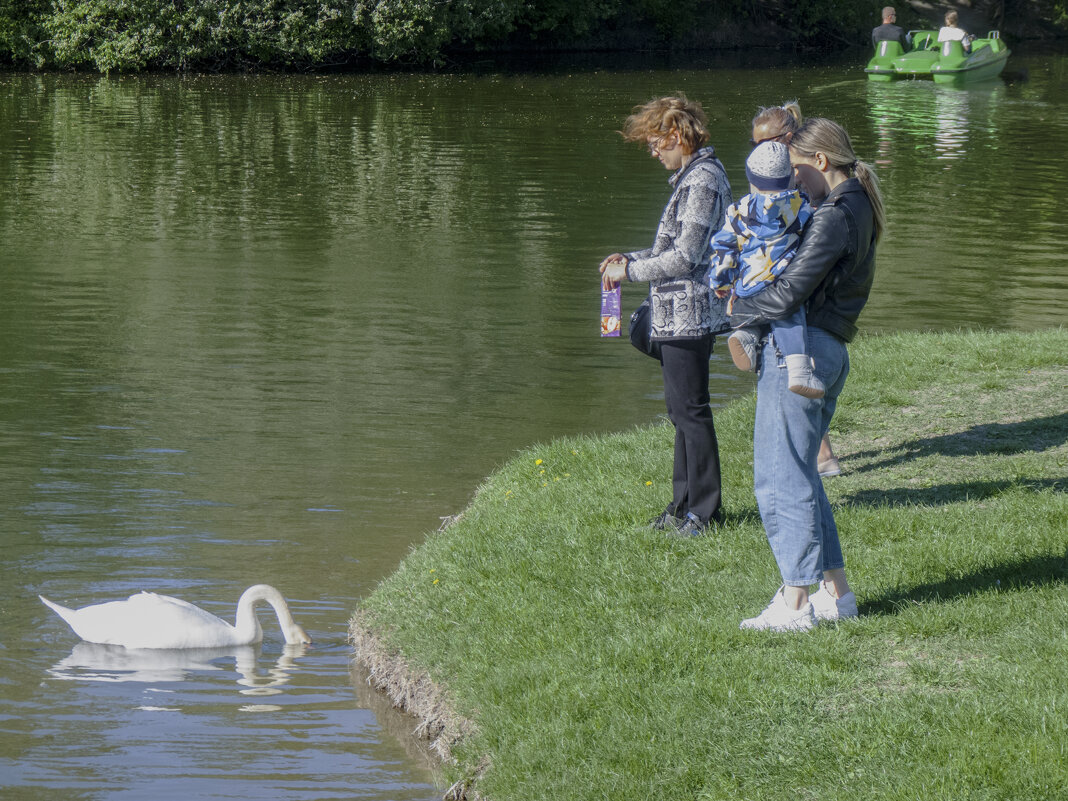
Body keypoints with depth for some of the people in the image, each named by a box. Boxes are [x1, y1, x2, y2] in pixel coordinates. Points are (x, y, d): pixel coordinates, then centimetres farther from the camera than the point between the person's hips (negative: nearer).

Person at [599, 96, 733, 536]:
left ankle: (704, 512, 1)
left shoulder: (702, 181, -17)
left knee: (690, 411, -5)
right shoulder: (695, 176, 15)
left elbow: (685, 257, -20)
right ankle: (685, 504, 22)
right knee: (681, 409, 15)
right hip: (680, 314, 10)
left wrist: (631, 271, -11)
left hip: (688, 314, -10)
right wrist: (631, 258, 14)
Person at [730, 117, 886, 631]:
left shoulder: (834, 217, -16)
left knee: (779, 480, -5)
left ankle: (795, 603, -4)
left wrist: (735, 312, -5)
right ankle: (835, 592, 19)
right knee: (800, 476, 17)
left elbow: (791, 292, -20)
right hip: (829, 352, 10)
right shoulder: (858, 211, 15)